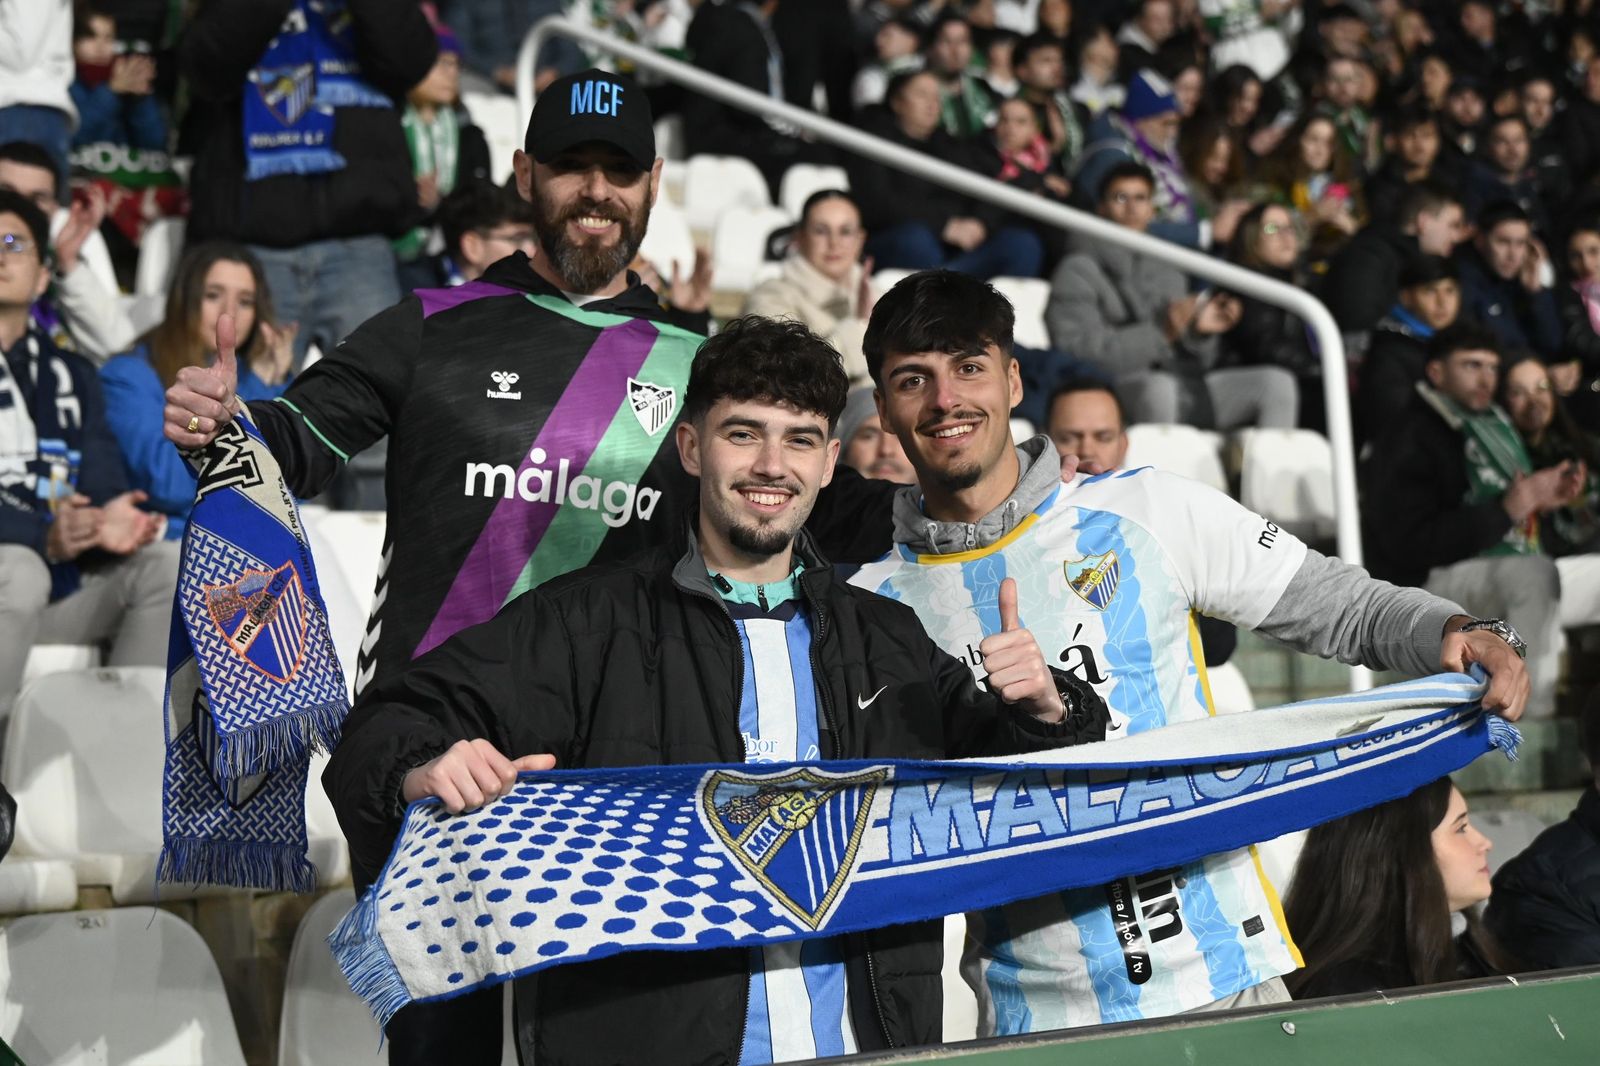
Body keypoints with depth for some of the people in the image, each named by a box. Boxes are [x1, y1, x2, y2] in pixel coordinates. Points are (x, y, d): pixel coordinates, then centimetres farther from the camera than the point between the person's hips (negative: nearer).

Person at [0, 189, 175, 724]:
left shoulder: (71, 374, 15)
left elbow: (103, 488, 6)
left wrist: (109, 527, -19)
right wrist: (44, 538, -25)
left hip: (56, 584, 5)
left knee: (168, 563, -17)